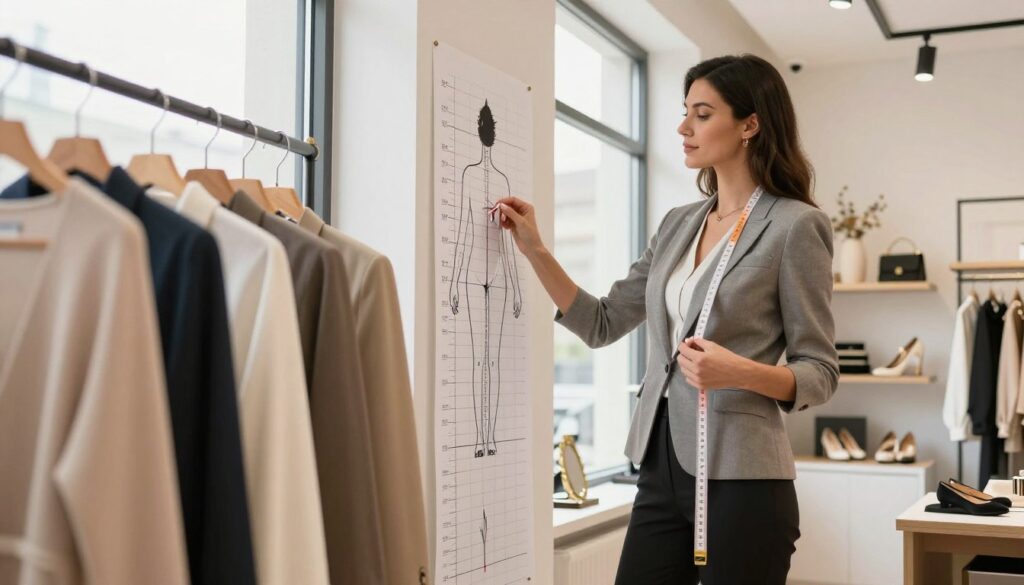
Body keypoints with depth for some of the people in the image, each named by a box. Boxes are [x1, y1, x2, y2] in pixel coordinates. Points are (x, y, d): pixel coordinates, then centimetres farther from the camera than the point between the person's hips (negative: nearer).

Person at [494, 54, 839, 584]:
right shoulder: (678, 224, 12)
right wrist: (535, 251, 4)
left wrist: (740, 372, -25)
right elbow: (602, 324, 12)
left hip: (739, 475, -6)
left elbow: (820, 373, -6)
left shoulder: (795, 225, -8)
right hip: (661, 466, 6)